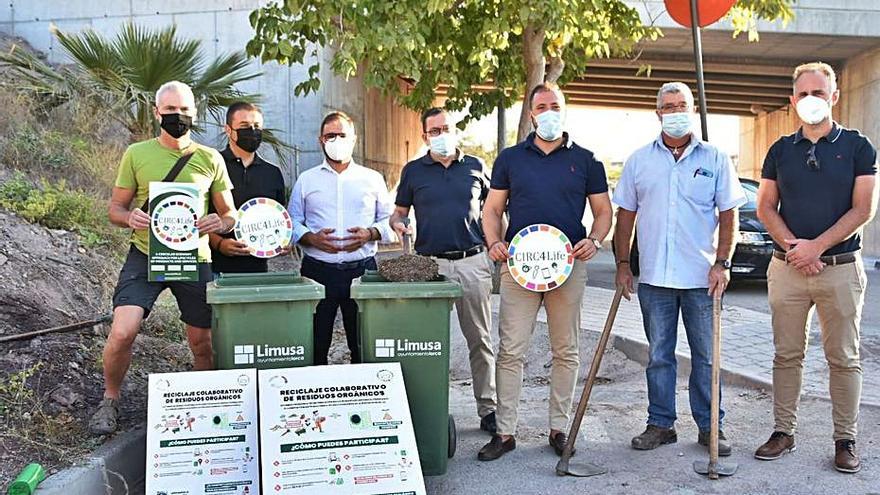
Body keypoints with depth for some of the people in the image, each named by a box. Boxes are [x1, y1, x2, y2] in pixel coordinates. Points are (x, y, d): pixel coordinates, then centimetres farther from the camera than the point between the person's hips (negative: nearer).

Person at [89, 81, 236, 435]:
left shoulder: (210, 159, 3)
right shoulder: (137, 154, 2)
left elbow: (230, 214, 8)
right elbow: (115, 207, 7)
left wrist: (219, 223, -16)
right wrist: (130, 218, -17)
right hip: (145, 256, -1)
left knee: (201, 343, 9)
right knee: (122, 331, -16)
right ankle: (110, 401, 10)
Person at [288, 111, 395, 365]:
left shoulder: (373, 179, 12)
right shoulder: (306, 180, 12)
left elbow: (389, 220, 11)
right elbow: (292, 222, 10)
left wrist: (370, 234, -9)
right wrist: (311, 238, -9)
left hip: (362, 268, 0)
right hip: (317, 271, 0)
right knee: (315, 346, 2)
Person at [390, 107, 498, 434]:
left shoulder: (475, 167, 11)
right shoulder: (413, 171, 10)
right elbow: (398, 211, 15)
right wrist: (397, 223, -7)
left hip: (473, 262, 0)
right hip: (430, 263, 0)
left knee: (480, 339, 4)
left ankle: (488, 408, 12)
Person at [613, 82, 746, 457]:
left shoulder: (715, 159, 4)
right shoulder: (639, 160, 8)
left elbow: (728, 215, 3)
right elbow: (625, 215, 10)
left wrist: (722, 263, -7)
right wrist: (623, 264, 4)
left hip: (703, 277, -1)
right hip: (654, 277, 1)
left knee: (706, 356, 7)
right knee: (658, 356, 9)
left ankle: (710, 426, 19)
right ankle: (660, 424, 20)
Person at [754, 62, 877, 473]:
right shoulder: (780, 150, 10)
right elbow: (765, 208, 7)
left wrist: (816, 246, -13)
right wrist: (793, 247, -8)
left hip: (841, 267, -2)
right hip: (786, 267, 2)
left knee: (844, 359, 4)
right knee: (787, 355, 7)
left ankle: (845, 439, 13)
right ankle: (783, 432, 16)